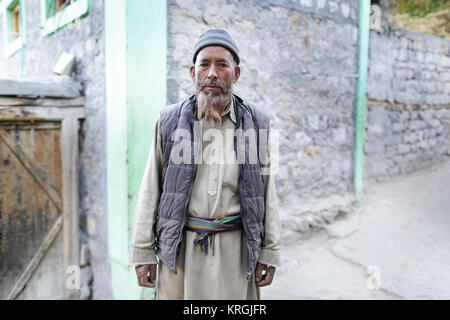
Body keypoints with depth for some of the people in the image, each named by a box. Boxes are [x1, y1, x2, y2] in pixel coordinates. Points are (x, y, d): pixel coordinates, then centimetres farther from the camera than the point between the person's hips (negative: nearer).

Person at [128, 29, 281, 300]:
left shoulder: (256, 123, 3)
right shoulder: (170, 122, 1)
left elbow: (267, 192, 5)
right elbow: (151, 190, 2)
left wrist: (270, 252, 2)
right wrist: (142, 252, 1)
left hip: (235, 249, 1)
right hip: (181, 248, 0)